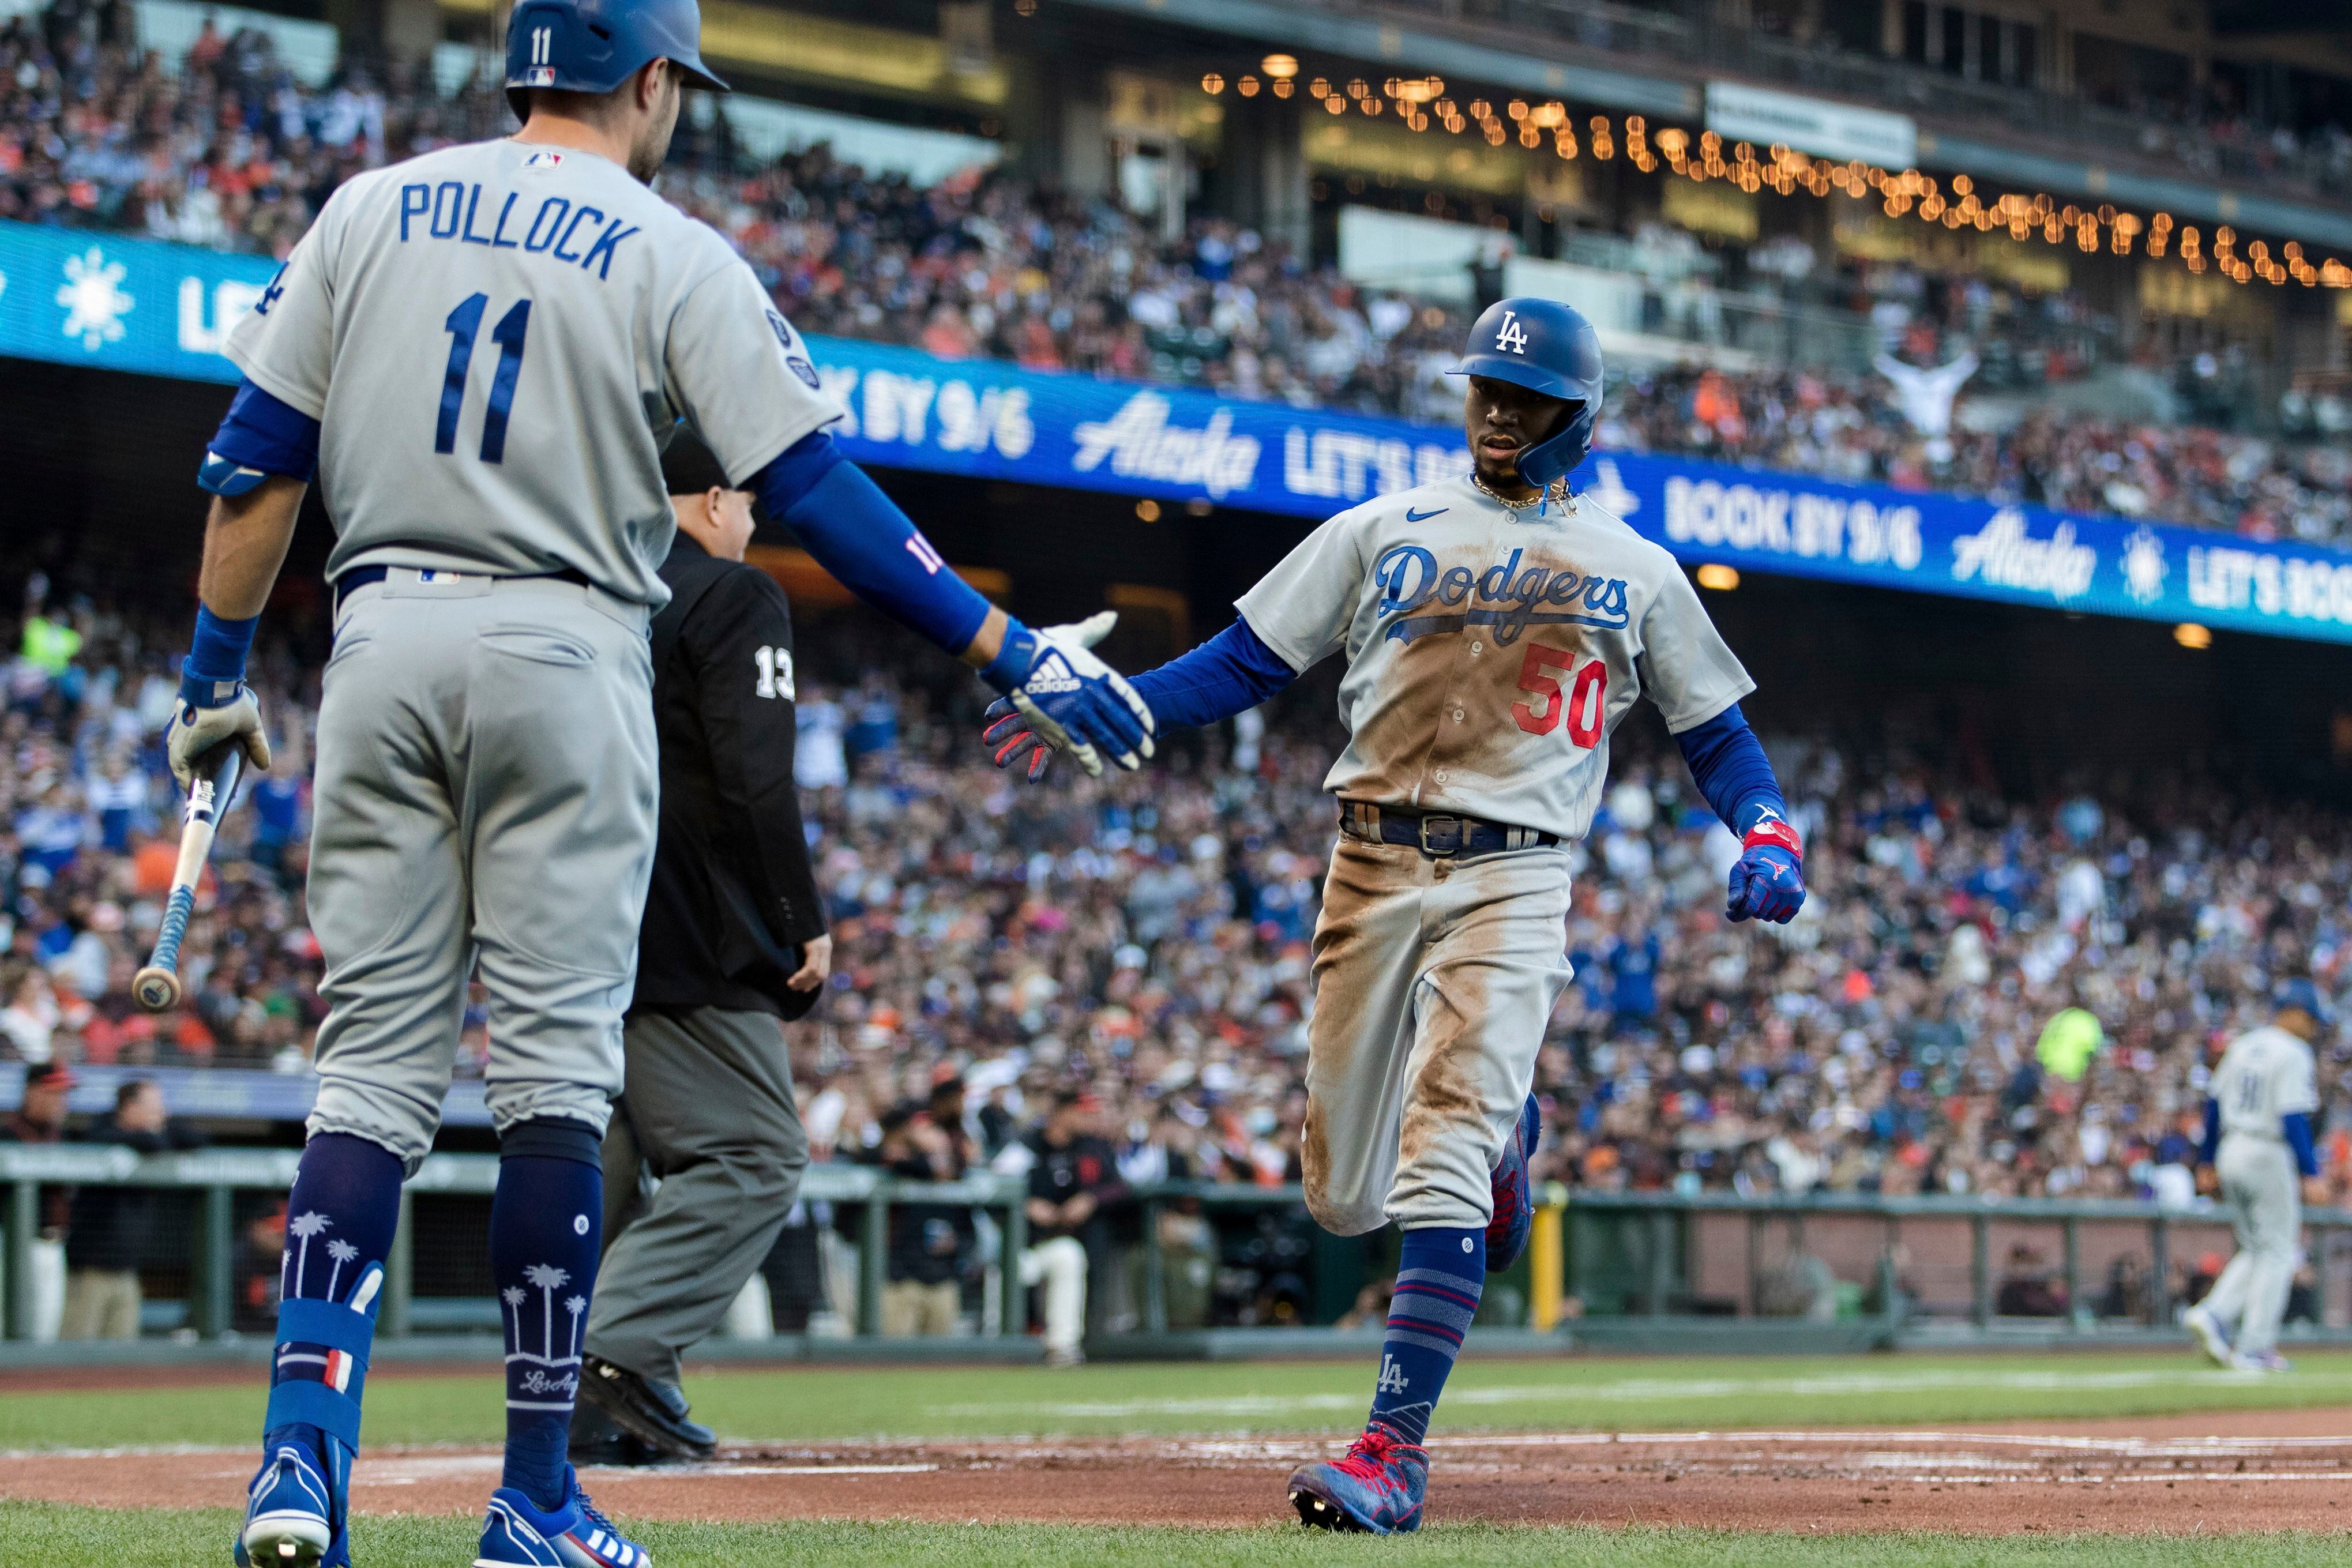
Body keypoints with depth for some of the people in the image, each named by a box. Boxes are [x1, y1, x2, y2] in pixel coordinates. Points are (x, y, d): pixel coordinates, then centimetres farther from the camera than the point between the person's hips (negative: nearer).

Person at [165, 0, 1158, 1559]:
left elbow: (259, 461, 7)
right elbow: (823, 497, -6)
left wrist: (216, 669, 14)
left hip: (383, 641, 3)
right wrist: (1015, 652, -4)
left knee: (372, 1066, 5)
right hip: (564, 657, -3)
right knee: (554, 1078, 1)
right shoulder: (677, 258, -1)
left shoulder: (370, 212, 10)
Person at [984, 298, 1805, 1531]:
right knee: (1342, 1195, 5)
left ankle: (1393, 1449, -16)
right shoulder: (1380, 532, 11)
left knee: (1438, 1168, -17)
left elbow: (1715, 731, 16)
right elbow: (1245, 664, 8)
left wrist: (1769, 832, -5)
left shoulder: (1635, 573, 12)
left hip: (1513, 882, -2)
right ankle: (1497, 1136, 39)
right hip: (1373, 866, 2)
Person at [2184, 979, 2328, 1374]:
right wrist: (2310, 1175, -22)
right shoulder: (2293, 1055, -12)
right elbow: (2293, 1118, -21)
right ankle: (2254, 1348, -1)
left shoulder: (2243, 1046, 11)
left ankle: (2214, 1315, -1)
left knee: (2256, 1250, 18)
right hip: (2269, 1156, -7)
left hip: (2231, 1153, 7)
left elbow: (2214, 1103, 15)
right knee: (2276, 1253, 2)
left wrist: (2209, 1161, 22)